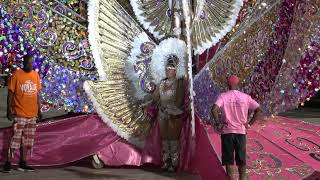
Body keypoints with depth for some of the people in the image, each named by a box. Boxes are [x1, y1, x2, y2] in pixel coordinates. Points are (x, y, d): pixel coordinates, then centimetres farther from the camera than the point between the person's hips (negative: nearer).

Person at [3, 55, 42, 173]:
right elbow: (10, 93, -5)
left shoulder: (36, 75, 9)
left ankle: (23, 163, 16)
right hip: (19, 114, -5)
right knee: (16, 138, -8)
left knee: (27, 140, 9)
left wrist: (39, 110, 14)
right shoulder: (16, 75, -7)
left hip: (32, 114, 5)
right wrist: (9, 110, -9)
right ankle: (8, 162, 0)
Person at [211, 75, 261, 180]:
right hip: (241, 131, 2)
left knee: (228, 160, 6)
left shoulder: (223, 96, -5)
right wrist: (249, 124, 3)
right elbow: (258, 110, -3)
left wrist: (218, 123, -8)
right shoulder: (245, 97, 1)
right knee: (241, 160, 11)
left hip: (227, 132, -1)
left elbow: (214, 109, -21)